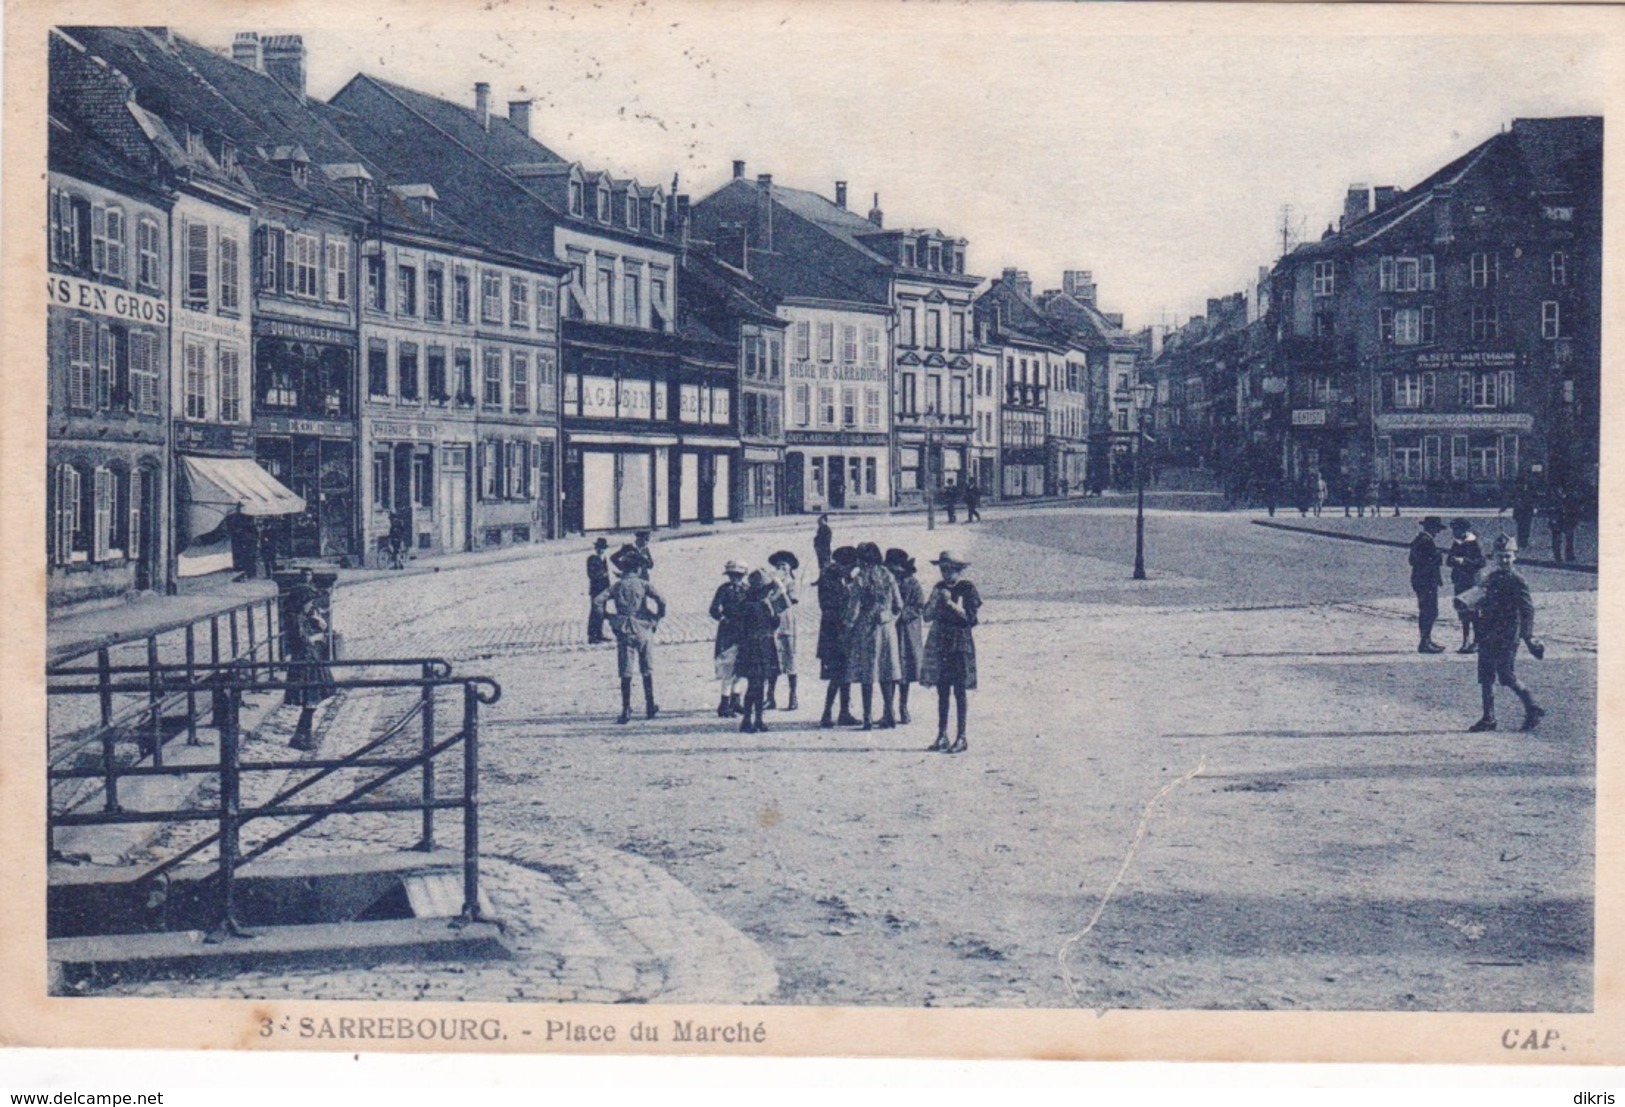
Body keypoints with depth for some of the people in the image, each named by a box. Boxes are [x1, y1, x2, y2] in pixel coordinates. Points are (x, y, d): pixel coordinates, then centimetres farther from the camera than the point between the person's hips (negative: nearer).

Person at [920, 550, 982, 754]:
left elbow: (969, 616, -11)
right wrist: (936, 601, -6)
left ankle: (961, 737, -2)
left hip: (960, 644, -5)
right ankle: (942, 735, 10)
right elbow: (927, 616, 10)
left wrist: (950, 603, -15)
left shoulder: (967, 588, -2)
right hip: (939, 642, 5)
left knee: (959, 691, -5)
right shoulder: (939, 588, 13)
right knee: (942, 690, 6)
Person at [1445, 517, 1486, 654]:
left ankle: (1477, 643, -2)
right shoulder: (1456, 544, 12)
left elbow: (1481, 562, -16)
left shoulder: (1474, 544, -10)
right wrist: (1451, 560, -8)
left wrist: (1464, 561, -24)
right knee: (1463, 614, 11)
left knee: (1473, 613, -8)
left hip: (1471, 582, -7)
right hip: (1459, 582, 7)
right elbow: (1449, 561, 16)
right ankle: (1466, 642, 18)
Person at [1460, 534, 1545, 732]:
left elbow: (1528, 610, -11)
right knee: (1485, 677, 6)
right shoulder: (1492, 578, 13)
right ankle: (1488, 718, 12)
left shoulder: (1518, 582, -9)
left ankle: (1533, 710, 8)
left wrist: (1528, 636, -16)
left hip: (1507, 637, -7)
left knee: (1507, 677, -7)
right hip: (1487, 637, 7)